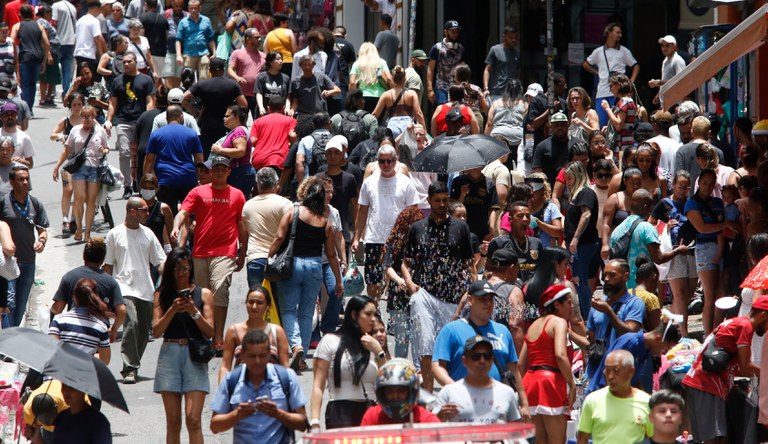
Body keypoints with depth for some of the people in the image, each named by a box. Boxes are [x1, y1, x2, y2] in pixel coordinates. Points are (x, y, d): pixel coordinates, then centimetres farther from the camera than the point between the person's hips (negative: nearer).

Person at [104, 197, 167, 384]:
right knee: (131, 323, -22)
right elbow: (108, 265, 6)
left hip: (146, 291, 4)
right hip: (125, 288, -4)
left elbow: (160, 262, 13)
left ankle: (132, 366, 19)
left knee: (144, 329, 4)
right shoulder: (115, 234, 3)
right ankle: (129, 370, -23)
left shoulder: (147, 234, 11)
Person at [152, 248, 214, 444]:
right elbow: (156, 331, 1)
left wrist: (194, 312, -13)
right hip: (169, 355, 2)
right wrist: (172, 310, -12)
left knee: (193, 419, -11)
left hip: (195, 356, -2)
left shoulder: (204, 294, 6)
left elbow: (210, 332, 1)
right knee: (173, 422, 3)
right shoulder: (162, 295, 9)